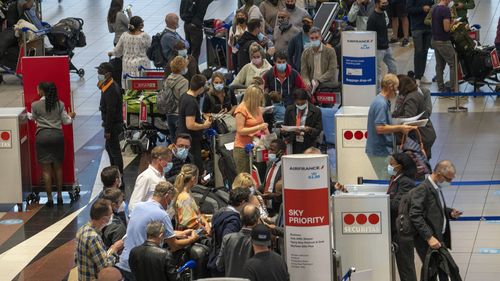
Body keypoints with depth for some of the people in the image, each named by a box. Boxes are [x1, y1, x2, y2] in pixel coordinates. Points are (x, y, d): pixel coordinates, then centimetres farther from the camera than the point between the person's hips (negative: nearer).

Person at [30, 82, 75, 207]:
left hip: (42, 136, -3)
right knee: (58, 167, 13)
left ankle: (49, 198, 1)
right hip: (57, 135, 3)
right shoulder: (59, 104, 0)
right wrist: (70, 116, 28)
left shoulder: (35, 105, -7)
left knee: (46, 168, 1)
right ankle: (59, 196, 17)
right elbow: (66, 121, 6)